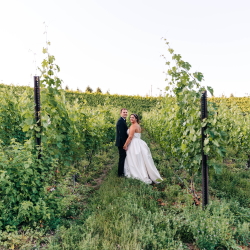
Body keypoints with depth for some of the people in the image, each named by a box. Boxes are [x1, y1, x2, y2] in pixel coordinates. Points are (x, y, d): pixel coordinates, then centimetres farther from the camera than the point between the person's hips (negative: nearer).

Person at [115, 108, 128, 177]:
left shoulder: (123, 120, 15)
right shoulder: (121, 121, -19)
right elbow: (121, 134, -24)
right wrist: (125, 144, -23)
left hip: (122, 143, 10)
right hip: (122, 143, -10)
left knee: (122, 157, 18)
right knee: (122, 157, -1)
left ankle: (121, 172, 31)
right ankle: (120, 173, 10)